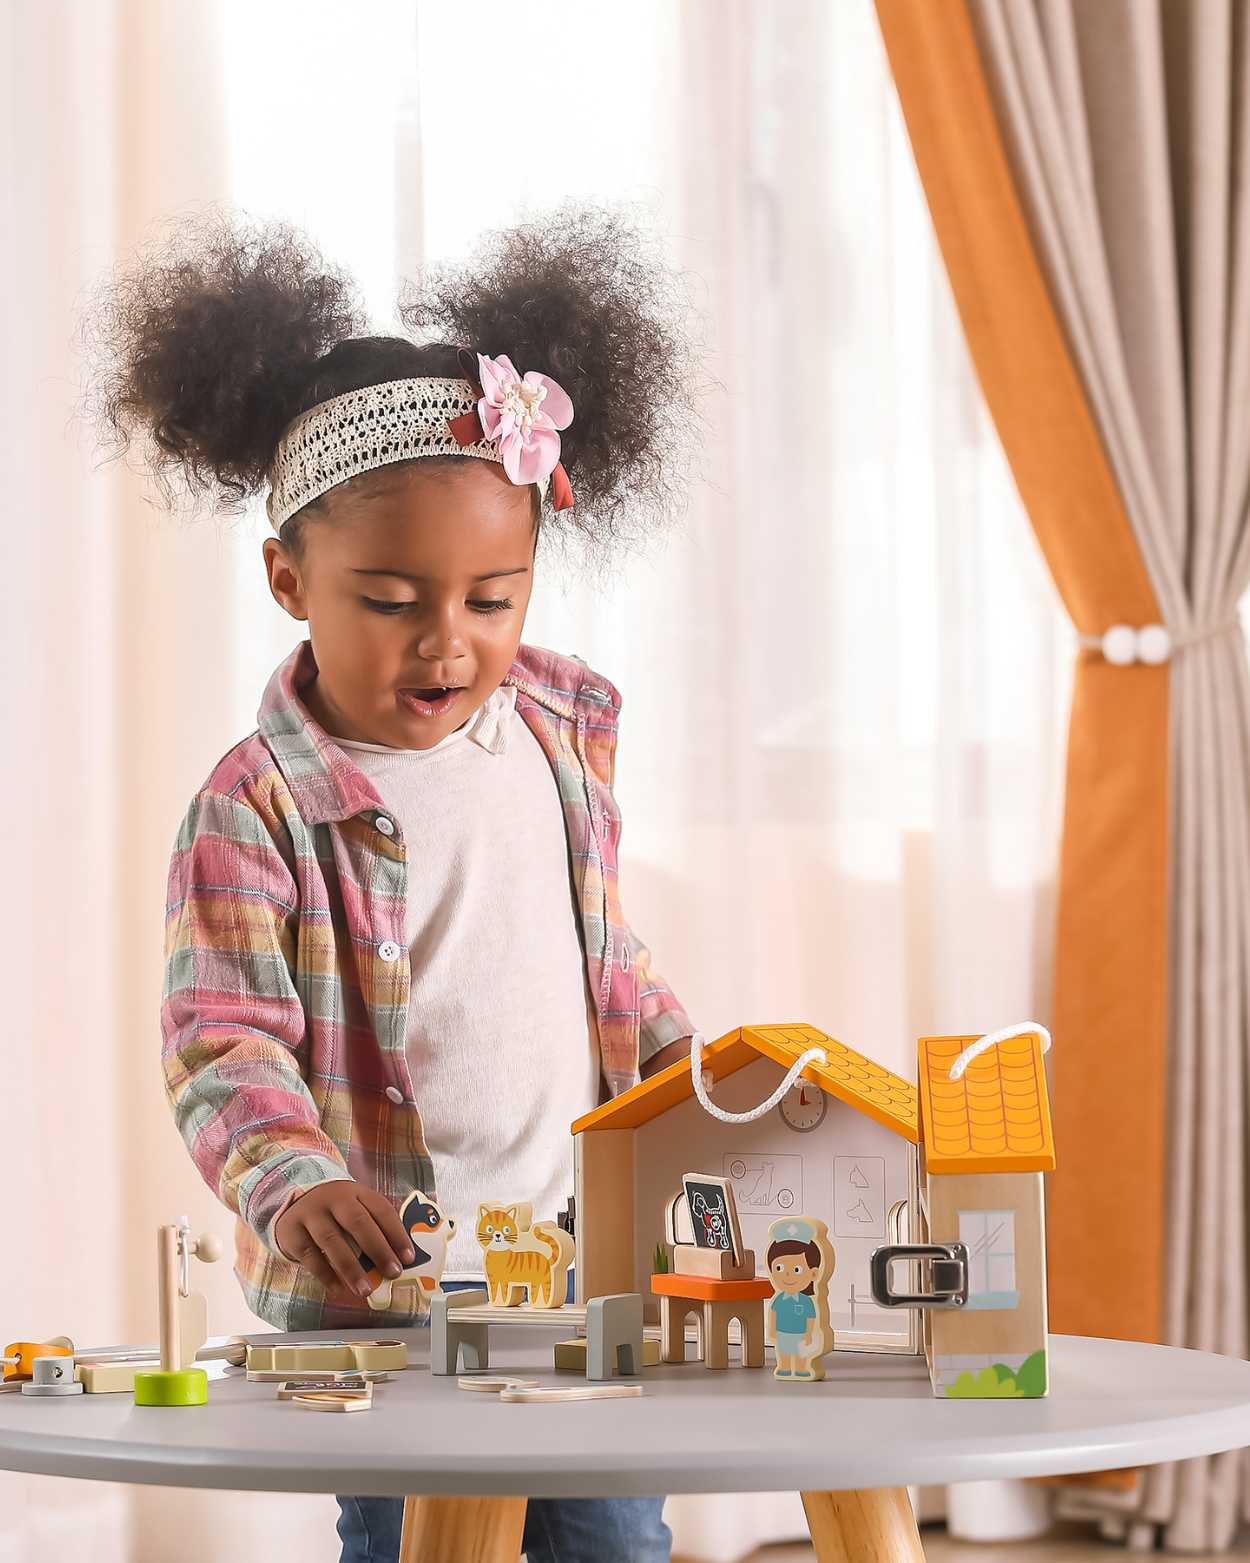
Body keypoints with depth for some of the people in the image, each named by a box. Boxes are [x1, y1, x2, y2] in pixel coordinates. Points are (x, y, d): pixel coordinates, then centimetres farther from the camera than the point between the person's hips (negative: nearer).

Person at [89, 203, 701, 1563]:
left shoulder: (563, 728, 5)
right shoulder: (255, 812, -14)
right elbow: (226, 1041, -20)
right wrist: (291, 1184, -36)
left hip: (574, 1243, 6)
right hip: (374, 1281, -5)